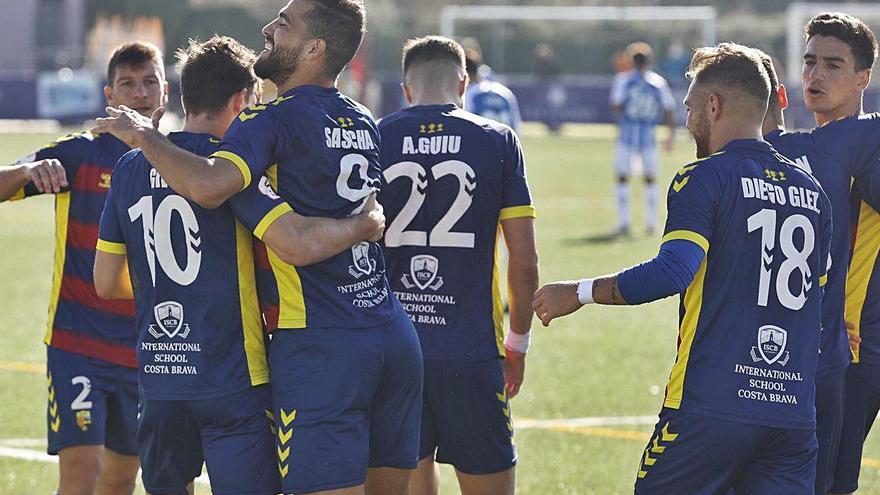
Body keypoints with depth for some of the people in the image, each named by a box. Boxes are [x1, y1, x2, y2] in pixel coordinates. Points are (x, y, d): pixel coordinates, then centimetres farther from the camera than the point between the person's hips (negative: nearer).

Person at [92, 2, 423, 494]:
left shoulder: (274, 119, -9)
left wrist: (145, 135, -9)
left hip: (320, 344, -7)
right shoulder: (364, 123, 14)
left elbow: (209, 185, -26)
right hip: (396, 338, 7)